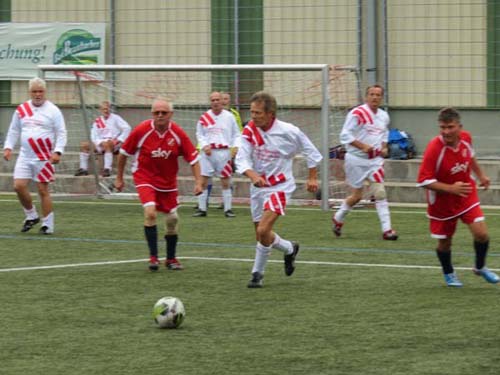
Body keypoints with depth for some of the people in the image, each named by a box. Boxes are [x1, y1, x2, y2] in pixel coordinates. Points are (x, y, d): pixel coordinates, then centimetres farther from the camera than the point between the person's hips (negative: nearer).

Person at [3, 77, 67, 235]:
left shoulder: (52, 110, -4)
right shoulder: (22, 109, 8)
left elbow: (61, 133, -4)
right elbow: (13, 130, 17)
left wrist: (57, 151, -16)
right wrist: (8, 147, 5)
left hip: (44, 157, -4)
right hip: (25, 156, 4)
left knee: (43, 190, -4)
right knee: (19, 186, -6)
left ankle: (47, 225, 5)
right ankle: (31, 216, 16)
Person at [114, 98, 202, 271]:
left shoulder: (178, 134, -13)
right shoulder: (141, 131, -17)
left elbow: (193, 158, -6)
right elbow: (124, 152, -3)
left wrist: (198, 182, -15)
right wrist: (119, 177, 3)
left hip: (168, 181, 3)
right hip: (145, 177, -3)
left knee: (172, 218, 8)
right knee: (150, 212, -23)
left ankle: (171, 258, 26)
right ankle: (153, 257, -14)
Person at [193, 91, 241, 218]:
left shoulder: (229, 117, 4)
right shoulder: (204, 117, 5)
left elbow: (236, 135, 9)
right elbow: (199, 134, 11)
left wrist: (235, 146, -8)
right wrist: (204, 146, -6)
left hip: (224, 152, -1)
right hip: (208, 152, 1)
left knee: (226, 182, 3)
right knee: (203, 181, -3)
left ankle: (228, 209, 10)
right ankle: (201, 209, 5)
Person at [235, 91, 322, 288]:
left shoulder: (289, 132, -16)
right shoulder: (249, 131, -8)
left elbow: (311, 151, 0)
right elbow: (241, 159, -16)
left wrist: (312, 177, 4)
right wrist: (253, 175, -35)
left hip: (280, 186, -5)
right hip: (258, 187, 5)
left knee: (263, 231, -20)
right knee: (261, 234, 14)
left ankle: (257, 273, -2)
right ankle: (290, 249, 42)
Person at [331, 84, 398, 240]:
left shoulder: (384, 116, 7)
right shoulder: (357, 113, -13)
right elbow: (345, 135, -15)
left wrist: (384, 148, 6)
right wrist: (363, 146, -23)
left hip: (375, 160, 4)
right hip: (356, 159, -4)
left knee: (380, 193, -9)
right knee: (357, 196, 4)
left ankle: (387, 229, -10)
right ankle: (338, 218, 31)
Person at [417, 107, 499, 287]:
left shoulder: (465, 138, -13)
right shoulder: (434, 148, -29)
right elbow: (424, 180, -26)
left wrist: (480, 174, 18)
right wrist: (451, 188, -32)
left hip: (467, 196, 3)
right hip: (443, 202, -3)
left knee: (481, 234, -8)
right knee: (444, 242, 9)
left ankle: (480, 267, 21)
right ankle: (449, 274, 39)